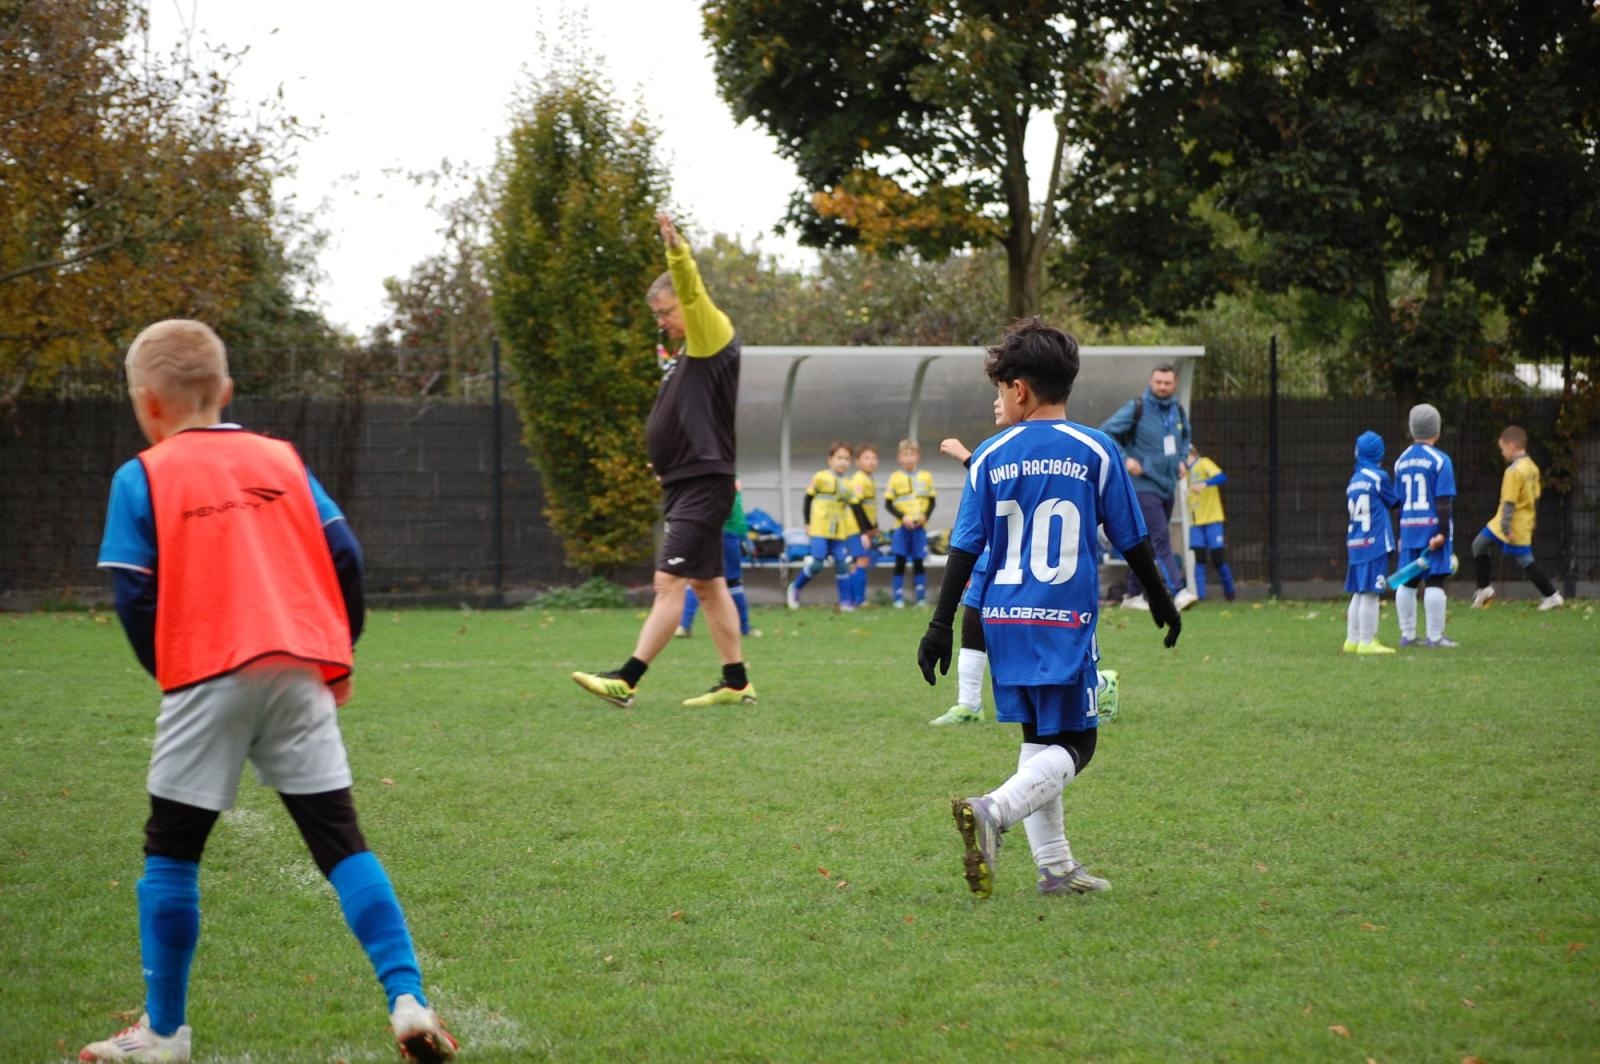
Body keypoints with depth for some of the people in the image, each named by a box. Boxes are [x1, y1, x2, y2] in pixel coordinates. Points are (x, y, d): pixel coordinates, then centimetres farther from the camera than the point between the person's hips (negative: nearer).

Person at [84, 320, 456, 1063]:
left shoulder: (143, 478, 2)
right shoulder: (280, 459, 13)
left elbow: (134, 597, -3)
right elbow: (343, 556, 7)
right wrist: (340, 652, 18)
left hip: (207, 676, -3)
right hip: (299, 673, 3)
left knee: (171, 849, 9)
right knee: (340, 838, 5)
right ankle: (408, 999, -8)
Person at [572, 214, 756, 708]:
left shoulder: (714, 336, -9)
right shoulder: (685, 353, 18)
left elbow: (694, 293, -28)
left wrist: (677, 251, -41)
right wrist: (664, 460, 18)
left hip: (704, 484, -10)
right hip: (683, 483, 10)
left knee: (670, 580, -13)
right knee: (708, 584, 12)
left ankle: (626, 680, -18)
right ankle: (736, 683, 16)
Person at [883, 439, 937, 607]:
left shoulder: (926, 477, 7)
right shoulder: (895, 478, 1)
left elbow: (932, 501, 11)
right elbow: (888, 504, 1)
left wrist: (925, 516, -7)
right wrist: (902, 517, -12)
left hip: (920, 527, 1)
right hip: (901, 527, -1)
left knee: (919, 562, 4)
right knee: (900, 562, -2)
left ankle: (921, 598, 7)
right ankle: (898, 598, 1)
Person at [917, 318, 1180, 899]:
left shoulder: (991, 455, 1)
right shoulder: (1095, 450, -4)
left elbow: (965, 547, 0)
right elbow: (1131, 540, 1)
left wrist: (940, 626, 4)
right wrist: (1160, 599, 16)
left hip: (1006, 621, 4)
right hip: (1067, 622, -4)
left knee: (1038, 739, 16)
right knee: (1072, 747, 0)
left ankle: (1054, 865, 17)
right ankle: (993, 810, -25)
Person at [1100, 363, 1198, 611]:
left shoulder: (1178, 411, 10)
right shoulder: (1136, 409, -9)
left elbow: (1185, 438, 29)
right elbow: (1105, 433, -7)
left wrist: (1182, 460, 12)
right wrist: (1125, 459, -16)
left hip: (1168, 487, 7)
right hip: (1144, 486, -7)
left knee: (1148, 543, 11)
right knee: (1161, 539, -17)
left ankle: (1134, 594, 20)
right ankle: (1178, 591, -26)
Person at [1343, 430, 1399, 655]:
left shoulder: (1354, 480, 11)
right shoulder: (1379, 477, -7)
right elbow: (1395, 502, 4)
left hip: (1355, 544, 7)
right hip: (1375, 542, -7)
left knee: (1359, 593, 13)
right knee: (1370, 594, -6)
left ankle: (1352, 640, 16)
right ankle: (1367, 642, -8)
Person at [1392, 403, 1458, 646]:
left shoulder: (1401, 460, 10)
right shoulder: (1440, 460, -8)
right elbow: (1444, 501, -13)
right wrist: (1443, 532, -15)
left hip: (1408, 528, 6)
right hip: (1432, 526, -6)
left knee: (1407, 582, 10)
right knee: (1434, 581, -4)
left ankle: (1407, 634, 14)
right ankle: (1435, 637, -4)